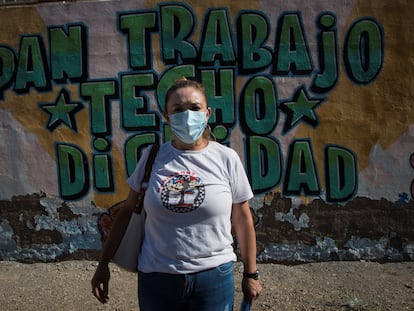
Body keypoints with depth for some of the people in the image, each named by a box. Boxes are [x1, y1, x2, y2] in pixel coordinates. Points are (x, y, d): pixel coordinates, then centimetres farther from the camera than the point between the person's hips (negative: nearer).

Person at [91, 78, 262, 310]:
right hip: (156, 276, 1)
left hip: (214, 276, -1)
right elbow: (128, 211, 5)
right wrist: (104, 264, 7)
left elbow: (242, 219, 1)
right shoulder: (152, 157, -2)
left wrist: (251, 275, 6)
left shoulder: (227, 158, -5)